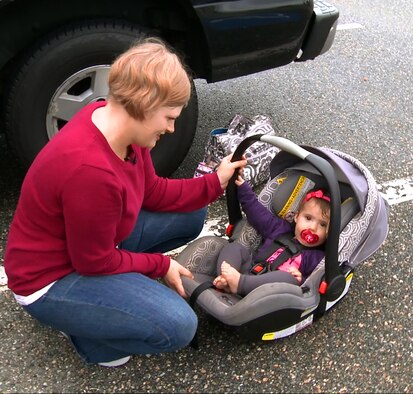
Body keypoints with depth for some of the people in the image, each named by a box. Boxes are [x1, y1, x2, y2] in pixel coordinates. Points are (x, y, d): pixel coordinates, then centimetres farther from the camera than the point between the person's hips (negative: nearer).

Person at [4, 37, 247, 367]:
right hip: (50, 280, -9)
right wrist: (161, 266, -9)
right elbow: (95, 262, -23)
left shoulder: (117, 119, -10)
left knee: (191, 216, 8)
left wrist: (215, 183, -2)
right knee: (178, 326, -22)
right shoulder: (90, 170, -37)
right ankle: (83, 330, 4)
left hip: (93, 243, 9)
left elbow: (152, 192, 4)